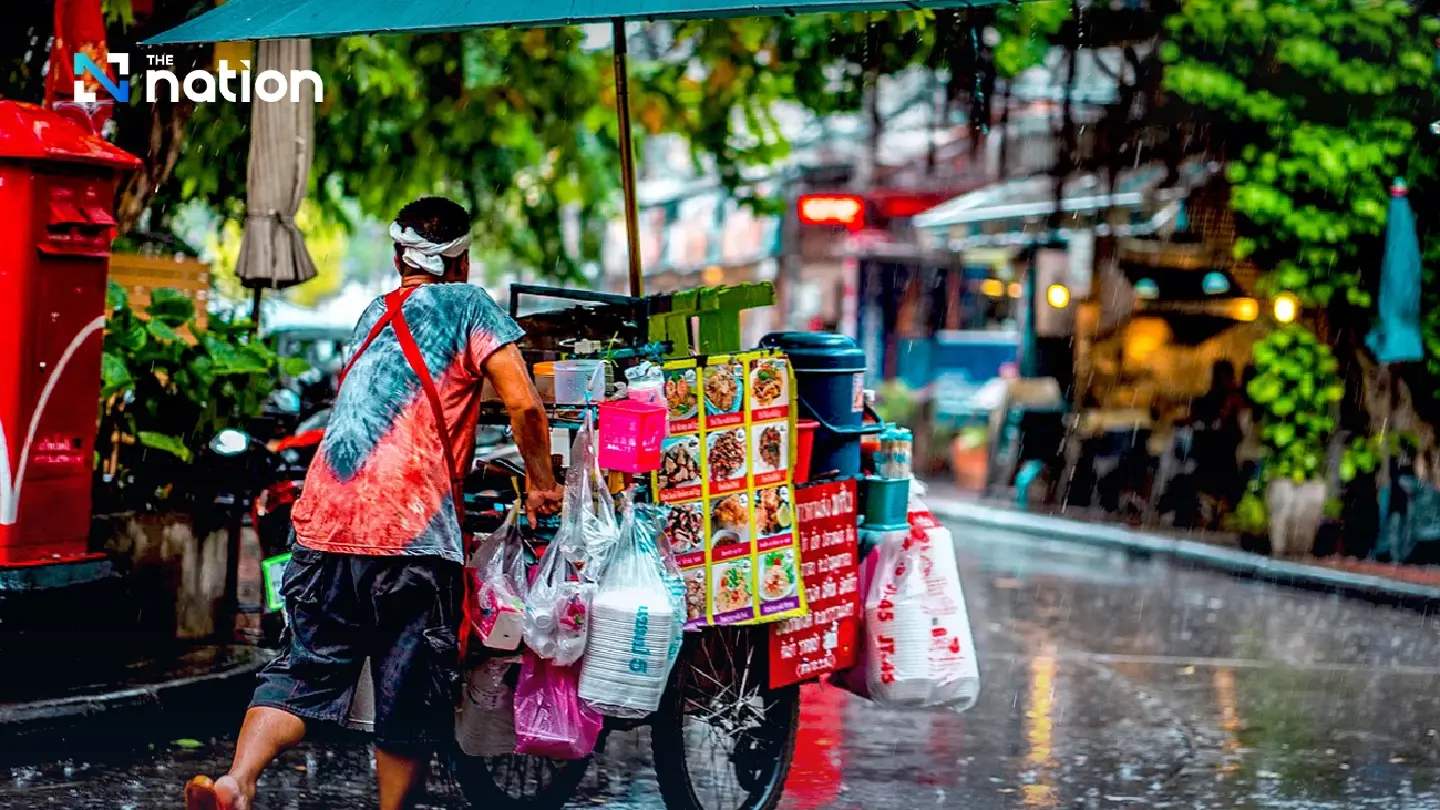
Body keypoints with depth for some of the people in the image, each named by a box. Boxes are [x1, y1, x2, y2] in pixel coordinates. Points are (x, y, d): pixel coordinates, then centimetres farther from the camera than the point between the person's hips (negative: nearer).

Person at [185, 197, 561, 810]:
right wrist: (542, 485, 9)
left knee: (303, 671, 6)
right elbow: (524, 405, -5)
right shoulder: (467, 303, 7)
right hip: (413, 531, -5)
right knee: (411, 696, 6)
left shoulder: (374, 315, 24)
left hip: (324, 526, 5)